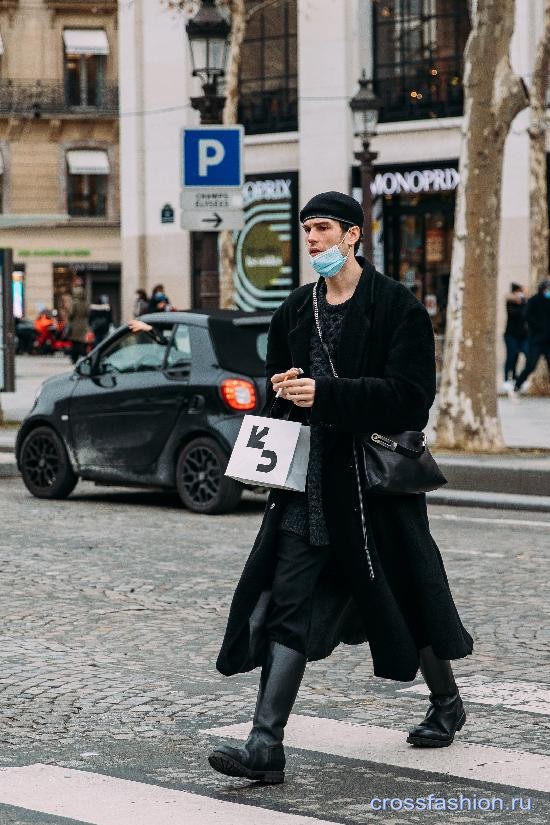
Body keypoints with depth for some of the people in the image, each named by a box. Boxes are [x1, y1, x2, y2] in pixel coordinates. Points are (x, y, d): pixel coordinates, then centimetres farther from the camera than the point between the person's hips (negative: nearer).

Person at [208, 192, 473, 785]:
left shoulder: (397, 307, -7)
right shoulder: (296, 311, 12)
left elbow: (410, 396, -16)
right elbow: (277, 388, 21)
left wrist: (323, 395, -23)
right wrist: (283, 390, -4)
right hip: (309, 484, 5)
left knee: (403, 596, 11)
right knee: (287, 606, -6)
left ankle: (446, 702, 37)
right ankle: (266, 744, -10)